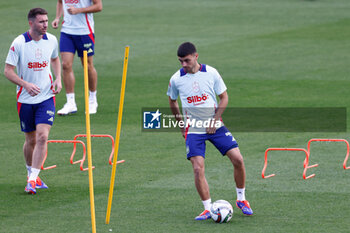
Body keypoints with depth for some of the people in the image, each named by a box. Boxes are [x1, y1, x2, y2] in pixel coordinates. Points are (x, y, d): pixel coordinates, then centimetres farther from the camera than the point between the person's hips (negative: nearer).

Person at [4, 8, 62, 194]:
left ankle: (32, 181, -15)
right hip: (25, 99, -1)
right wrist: (25, 84, -24)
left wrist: (58, 79, 4)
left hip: (46, 97, 1)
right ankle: (31, 173, 33)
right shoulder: (18, 43, -12)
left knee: (42, 137, -15)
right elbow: (8, 70, -10)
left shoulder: (51, 40, 0)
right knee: (31, 140, 9)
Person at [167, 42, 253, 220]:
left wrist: (215, 120, -7)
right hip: (193, 130, -1)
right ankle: (208, 209, -4)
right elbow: (172, 101, 13)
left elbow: (224, 97, 2)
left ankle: (241, 199, 13)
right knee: (198, 168, -15)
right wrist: (181, 125, 12)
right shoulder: (176, 79, -5)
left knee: (238, 160, -7)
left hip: (215, 126, 1)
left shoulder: (211, 73, -6)